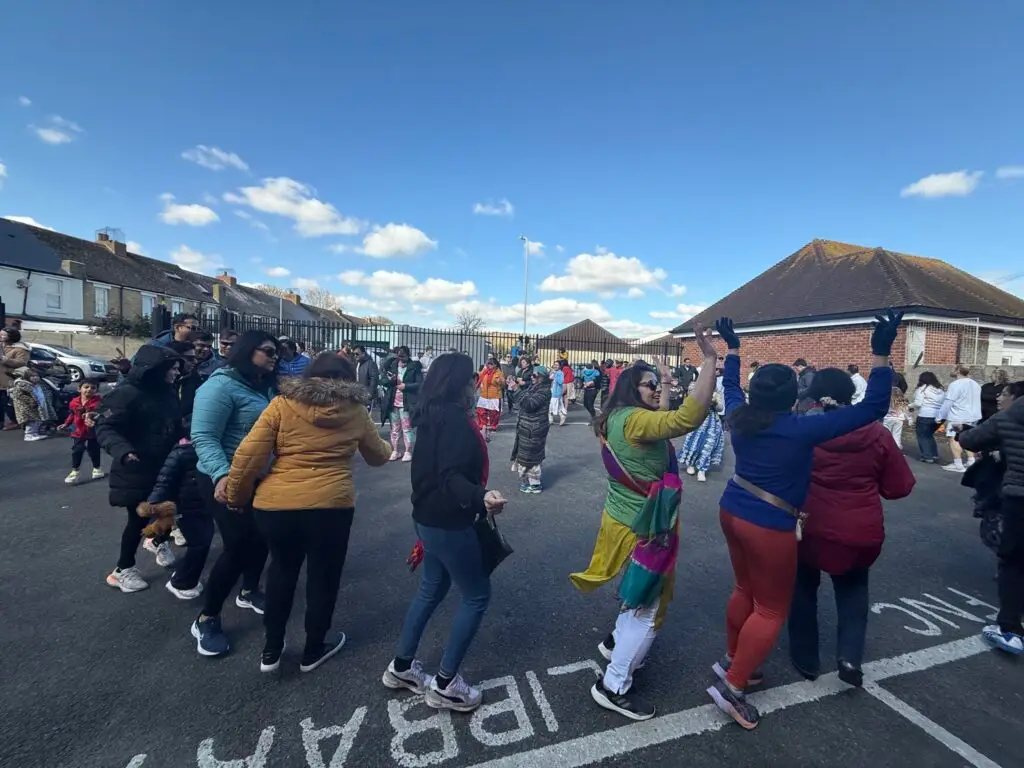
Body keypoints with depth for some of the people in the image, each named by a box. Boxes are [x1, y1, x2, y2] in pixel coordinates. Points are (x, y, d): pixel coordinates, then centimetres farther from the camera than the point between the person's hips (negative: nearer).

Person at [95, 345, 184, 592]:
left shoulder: (168, 393, 6)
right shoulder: (127, 393, -19)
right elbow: (105, 428, -24)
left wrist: (182, 438, -2)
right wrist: (123, 451, -41)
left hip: (164, 467, 7)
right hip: (136, 471, -7)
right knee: (139, 518, 4)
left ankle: (159, 540, 47)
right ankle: (123, 569, 25)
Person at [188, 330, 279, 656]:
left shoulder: (266, 388, 5)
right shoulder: (221, 385, -20)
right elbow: (203, 438, -26)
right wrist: (222, 475, -40)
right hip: (226, 481, -8)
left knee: (260, 537, 18)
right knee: (238, 546, -5)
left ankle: (248, 592, 43)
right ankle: (206, 619, 15)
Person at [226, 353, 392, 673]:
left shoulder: (282, 404, 1)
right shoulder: (356, 411, 4)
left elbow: (248, 455, -3)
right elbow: (378, 456, 18)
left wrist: (237, 496, 12)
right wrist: (387, 446, 41)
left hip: (275, 504, 2)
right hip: (331, 505, -1)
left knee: (281, 569, 27)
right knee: (323, 577, 20)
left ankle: (271, 650, 38)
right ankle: (313, 651, 38)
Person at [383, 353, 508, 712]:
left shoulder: (436, 414, 7)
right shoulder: (454, 418, -23)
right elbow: (451, 477, -30)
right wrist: (481, 497, -46)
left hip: (431, 517, 10)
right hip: (448, 522, -10)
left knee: (432, 589, 23)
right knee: (477, 595, 5)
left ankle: (401, 666, 36)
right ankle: (445, 683, 17)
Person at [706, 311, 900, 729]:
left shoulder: (740, 417, -5)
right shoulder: (802, 430, -21)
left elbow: (730, 388, 18)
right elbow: (873, 407, -17)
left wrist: (732, 348, 28)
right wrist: (881, 354, -16)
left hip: (733, 512, 7)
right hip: (769, 526, -7)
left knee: (746, 590, 24)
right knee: (771, 609, 10)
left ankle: (731, 660, 40)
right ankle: (732, 687, 14)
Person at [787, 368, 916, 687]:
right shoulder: (876, 433, -8)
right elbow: (900, 487, 0)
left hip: (810, 528, -1)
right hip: (860, 532, 2)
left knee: (804, 588, 22)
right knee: (853, 587, 28)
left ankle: (806, 660, 30)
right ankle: (850, 655, 13)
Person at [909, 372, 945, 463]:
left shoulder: (923, 388, -7)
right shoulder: (941, 389, 14)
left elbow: (918, 403, -13)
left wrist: (910, 406, 5)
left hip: (925, 416, -7)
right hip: (938, 416, 7)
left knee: (922, 436, 5)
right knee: (929, 435, 23)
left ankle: (928, 457, 2)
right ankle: (934, 455, 21)